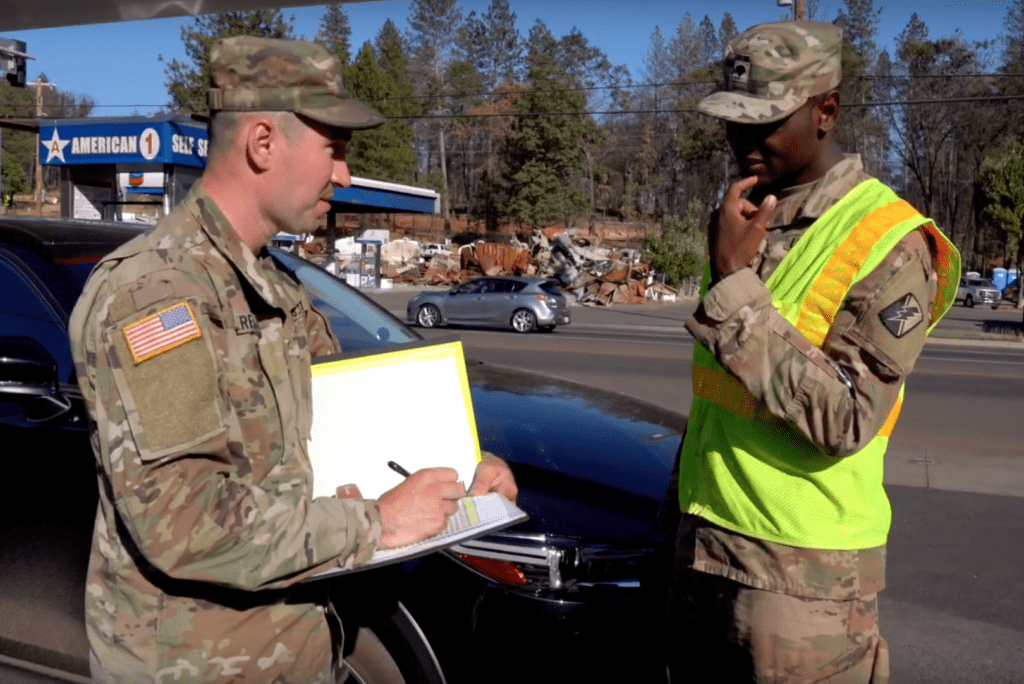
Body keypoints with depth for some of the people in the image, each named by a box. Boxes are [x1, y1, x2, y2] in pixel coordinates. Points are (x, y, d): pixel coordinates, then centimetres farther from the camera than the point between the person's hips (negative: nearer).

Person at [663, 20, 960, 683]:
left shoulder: (889, 243, -15)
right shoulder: (743, 212, 8)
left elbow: (844, 420, -23)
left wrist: (735, 280, -23)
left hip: (803, 570, -7)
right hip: (702, 543, 7)